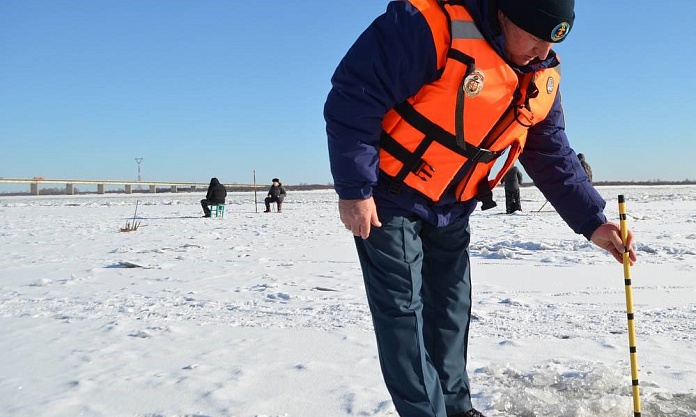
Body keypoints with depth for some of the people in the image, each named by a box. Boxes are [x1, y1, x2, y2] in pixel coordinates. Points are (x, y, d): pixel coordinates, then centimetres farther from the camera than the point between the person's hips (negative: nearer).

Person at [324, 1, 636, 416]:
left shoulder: (541, 78, -1)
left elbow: (554, 157, 6)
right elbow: (353, 97, -25)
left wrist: (592, 222, -2)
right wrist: (354, 189, -23)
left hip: (452, 210, 7)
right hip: (389, 199, -6)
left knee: (452, 310, 13)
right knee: (404, 311, -4)